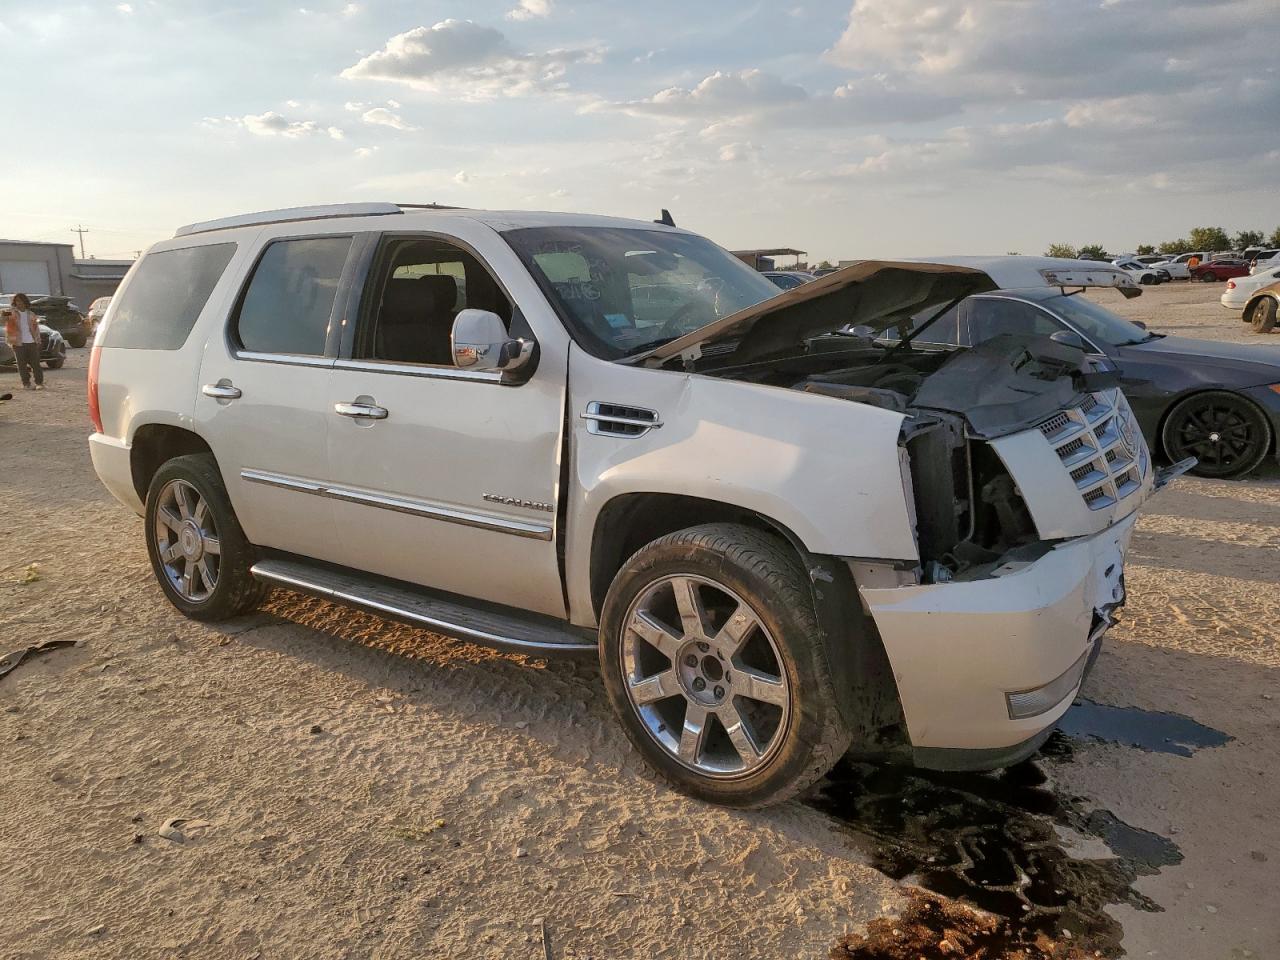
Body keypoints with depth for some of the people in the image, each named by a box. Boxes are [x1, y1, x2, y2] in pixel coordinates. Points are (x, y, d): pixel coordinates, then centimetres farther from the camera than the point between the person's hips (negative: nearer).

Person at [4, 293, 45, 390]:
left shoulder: (31, 315, 13)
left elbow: (36, 328, 14)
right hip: (19, 343, -1)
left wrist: (38, 341, 6)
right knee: (22, 365, 1)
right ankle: (26, 384, 7)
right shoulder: (12, 313, 6)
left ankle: (39, 383, 4)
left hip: (32, 342, 1)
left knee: (35, 363, 0)